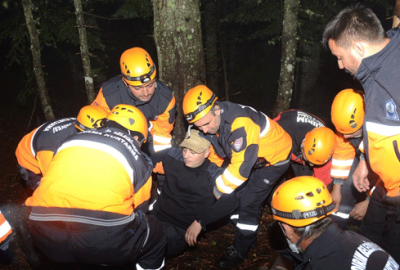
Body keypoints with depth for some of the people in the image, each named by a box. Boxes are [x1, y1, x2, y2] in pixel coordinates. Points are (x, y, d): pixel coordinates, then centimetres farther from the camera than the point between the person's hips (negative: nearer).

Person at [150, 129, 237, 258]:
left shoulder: (213, 175, -7)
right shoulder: (173, 156, 6)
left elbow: (229, 201, -21)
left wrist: (200, 221, -26)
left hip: (182, 231, -5)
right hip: (157, 217, 5)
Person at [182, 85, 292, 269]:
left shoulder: (240, 124, -40)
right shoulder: (210, 118, -12)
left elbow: (241, 166, -38)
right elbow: (214, 152, 3)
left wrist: (219, 189, -25)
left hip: (275, 157, -8)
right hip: (253, 156, 8)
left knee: (249, 203, -7)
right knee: (235, 195, 9)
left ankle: (240, 250, 14)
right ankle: (247, 237, 32)